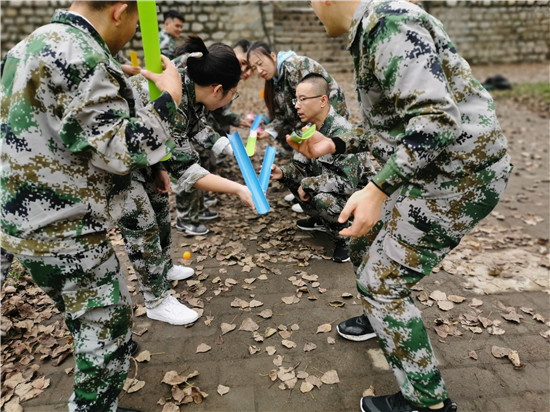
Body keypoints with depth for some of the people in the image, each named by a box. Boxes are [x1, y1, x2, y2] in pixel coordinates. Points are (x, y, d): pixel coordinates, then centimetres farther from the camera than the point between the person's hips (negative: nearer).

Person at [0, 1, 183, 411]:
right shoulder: (79, 56, -22)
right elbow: (117, 150, -26)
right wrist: (169, 97, -17)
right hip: (65, 231, -11)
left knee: (80, 310, 30)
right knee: (108, 320, 8)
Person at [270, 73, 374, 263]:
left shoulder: (342, 133, -29)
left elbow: (347, 184, -33)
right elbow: (301, 166, 1)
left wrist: (308, 183, -24)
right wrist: (282, 173, -20)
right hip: (330, 188, 8)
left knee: (324, 200, -35)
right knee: (290, 176, 1)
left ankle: (343, 238, -3)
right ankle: (321, 221, 18)